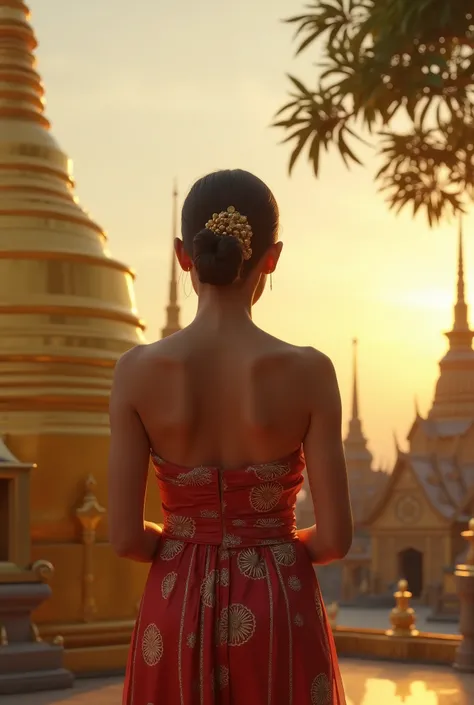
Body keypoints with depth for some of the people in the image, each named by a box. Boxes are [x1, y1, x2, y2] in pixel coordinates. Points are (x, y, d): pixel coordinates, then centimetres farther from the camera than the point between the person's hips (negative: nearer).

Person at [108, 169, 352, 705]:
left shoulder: (139, 370, -8)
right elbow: (335, 537, -9)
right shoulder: (308, 371, -11)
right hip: (279, 622, -1)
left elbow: (125, 536, -7)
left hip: (179, 621, 1)